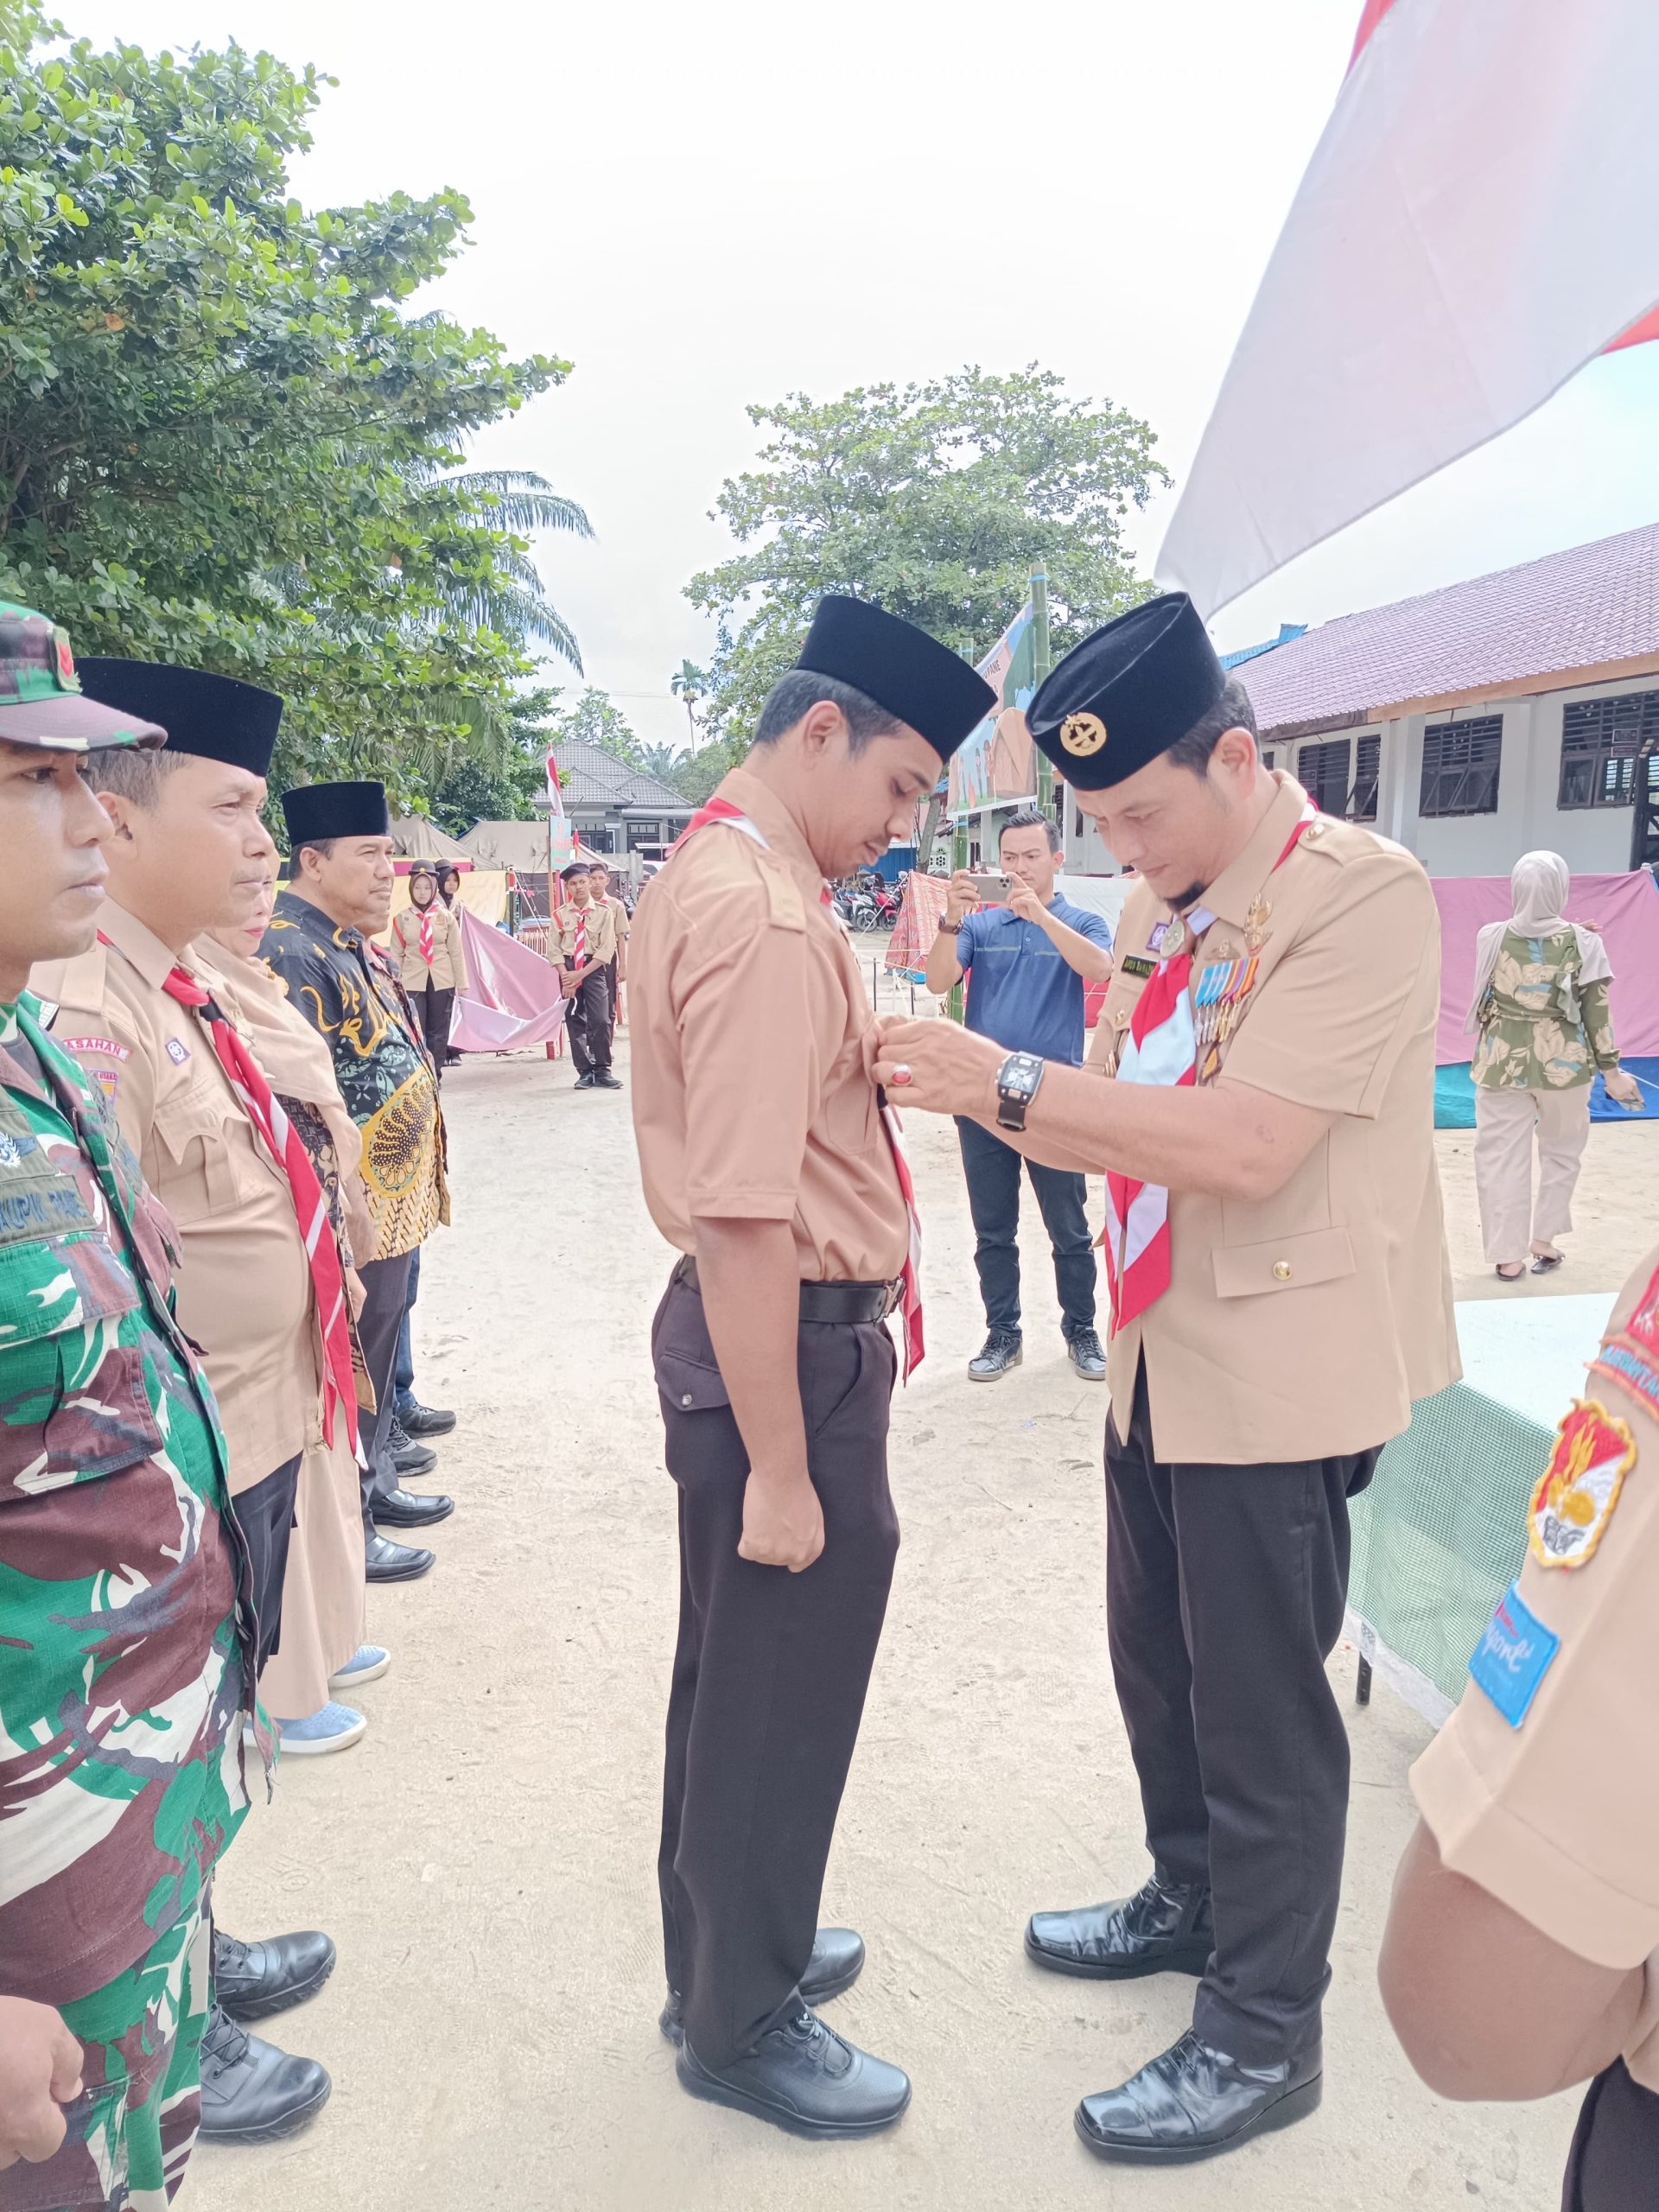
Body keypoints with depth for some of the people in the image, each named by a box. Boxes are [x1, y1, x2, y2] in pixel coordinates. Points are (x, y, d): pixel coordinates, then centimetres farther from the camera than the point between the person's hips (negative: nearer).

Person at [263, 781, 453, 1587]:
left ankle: (376, 1481, 38)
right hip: (349, 1216, -10)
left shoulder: (352, 942, 12)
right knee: (351, 1364, 3)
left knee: (377, 1350, 21)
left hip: (394, 1203, 10)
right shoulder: (288, 952, -20)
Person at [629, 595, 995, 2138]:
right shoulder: (767, 919, -23)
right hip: (792, 1346, -10)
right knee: (780, 1695, 9)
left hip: (729, 1323, 10)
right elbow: (744, 1219, -27)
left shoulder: (695, 877, 9)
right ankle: (742, 2028, 33)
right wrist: (779, 1473, -22)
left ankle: (725, 1952, 45)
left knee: (732, 1671, 24)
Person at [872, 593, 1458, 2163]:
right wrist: (972, 1095, -5)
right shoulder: (1158, 912, 10)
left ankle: (1263, 2035, 24)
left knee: (1259, 1701, 4)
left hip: (1278, 1369, -8)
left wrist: (1009, 1079, -26)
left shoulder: (1357, 891, -16)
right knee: (1156, 1661, 21)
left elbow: (1248, 1146, -26)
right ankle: (1191, 1902, 44)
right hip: (1161, 1354, 8)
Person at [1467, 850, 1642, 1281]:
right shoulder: (1583, 943, -8)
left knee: (1501, 1158, 5)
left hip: (1503, 1062, 0)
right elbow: (1596, 1012, -6)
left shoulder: (1491, 938, -5)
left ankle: (1508, 1257, 7)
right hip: (1564, 1064, 0)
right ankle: (1543, 1242, 23)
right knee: (1560, 1151, 20)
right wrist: (1611, 1070, 1)